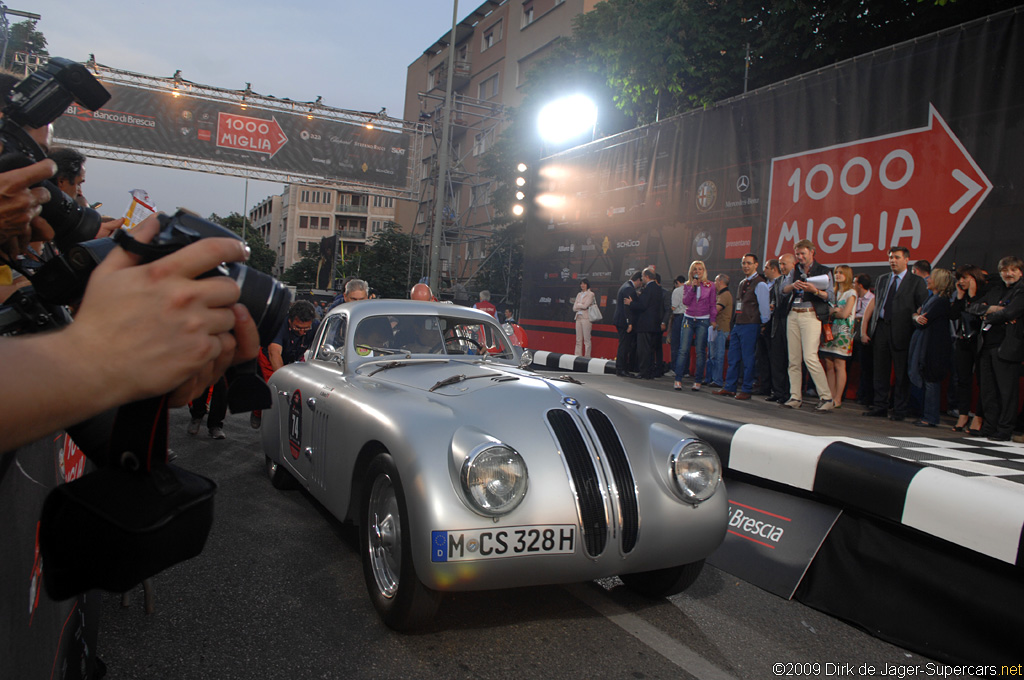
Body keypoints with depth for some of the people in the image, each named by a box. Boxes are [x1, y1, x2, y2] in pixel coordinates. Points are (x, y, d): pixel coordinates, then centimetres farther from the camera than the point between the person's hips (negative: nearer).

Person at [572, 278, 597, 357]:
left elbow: (585, 305, -13)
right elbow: (574, 308, 9)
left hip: (586, 318, -6)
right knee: (578, 340, 7)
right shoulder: (579, 294, 17)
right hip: (578, 317, 6)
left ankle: (587, 357, -2)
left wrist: (577, 305, 2)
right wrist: (582, 306, -5)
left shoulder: (590, 294, -2)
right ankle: (577, 356, 10)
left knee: (586, 339, -5)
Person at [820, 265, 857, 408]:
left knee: (839, 365, -8)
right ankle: (831, 397, 3)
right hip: (830, 330, 6)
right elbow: (828, 310, 12)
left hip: (843, 332, -6)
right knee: (829, 365, 0)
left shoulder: (851, 293, -1)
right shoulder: (835, 292, 19)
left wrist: (832, 312, 2)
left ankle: (838, 399, -5)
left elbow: (845, 314, -10)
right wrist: (835, 311, -7)